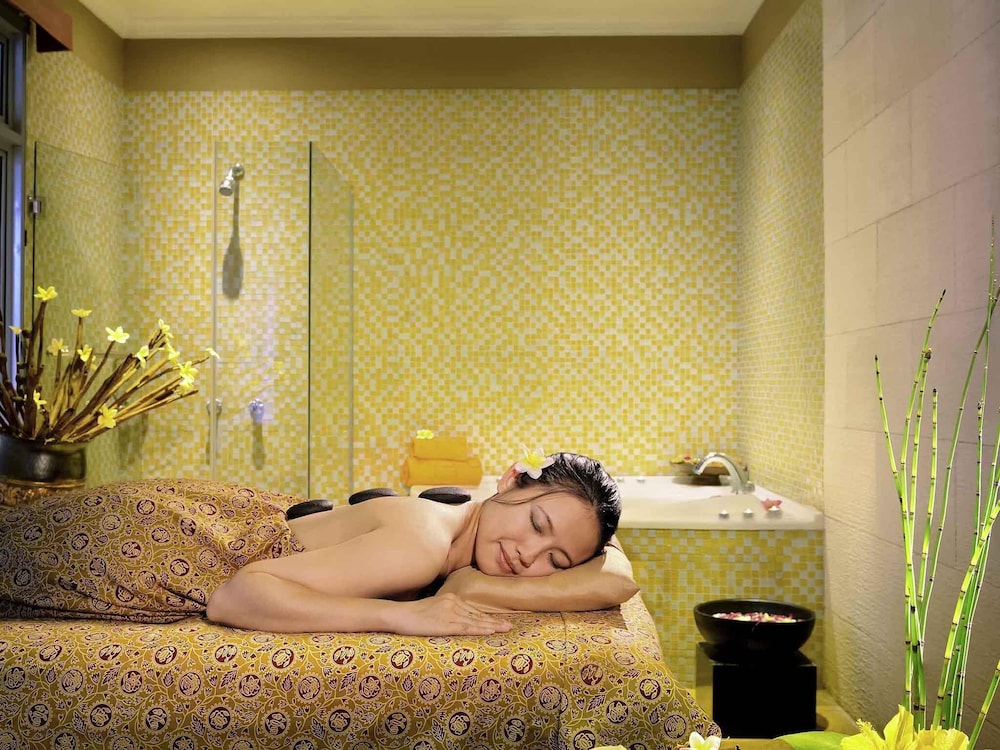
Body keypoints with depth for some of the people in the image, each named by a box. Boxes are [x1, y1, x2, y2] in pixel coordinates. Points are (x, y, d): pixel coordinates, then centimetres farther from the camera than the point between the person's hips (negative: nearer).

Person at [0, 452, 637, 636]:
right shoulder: (422, 542, -37)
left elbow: (617, 578, -14)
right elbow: (234, 597, -37)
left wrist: (487, 591, -26)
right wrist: (405, 614, -43)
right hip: (161, 541, -7)